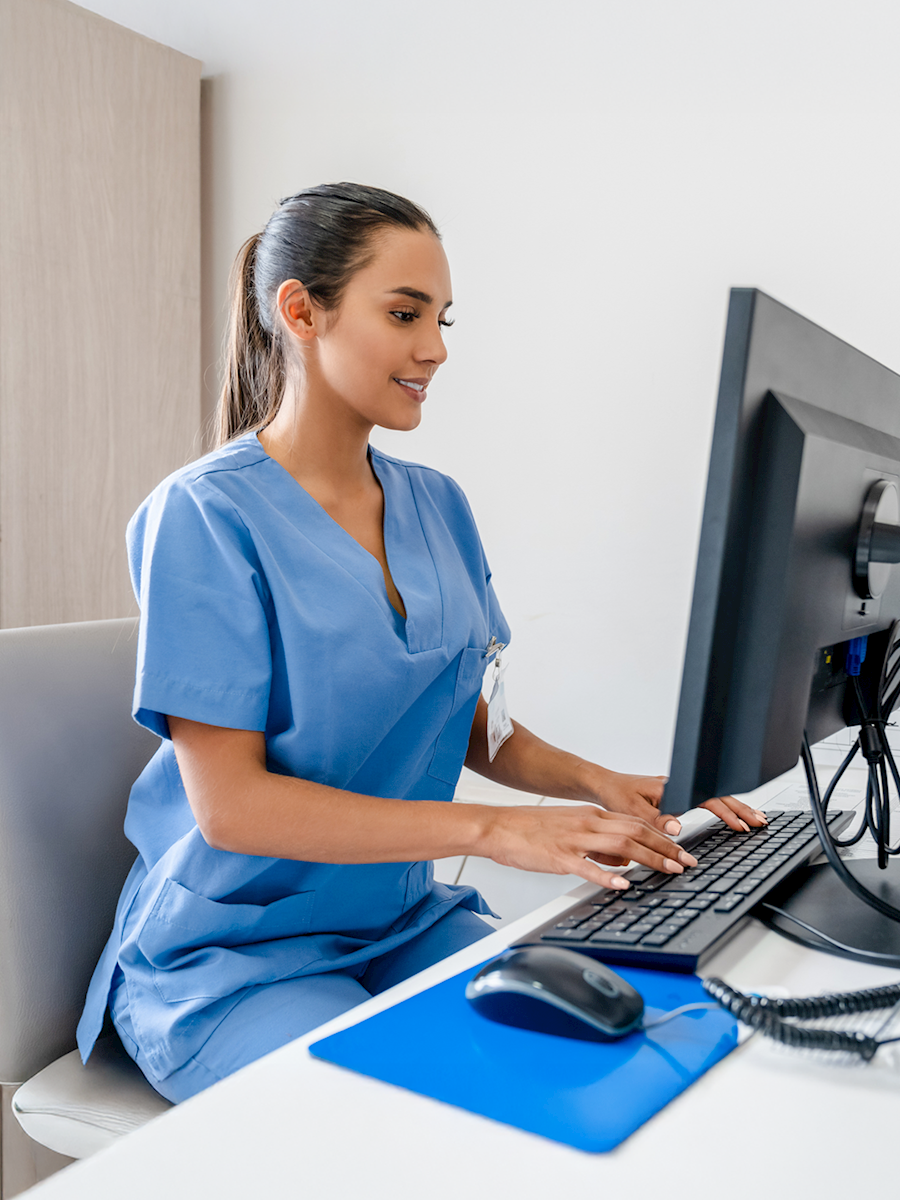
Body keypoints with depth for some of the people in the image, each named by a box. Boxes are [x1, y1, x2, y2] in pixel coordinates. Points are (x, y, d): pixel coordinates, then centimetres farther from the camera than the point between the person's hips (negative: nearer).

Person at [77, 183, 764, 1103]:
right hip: (237, 956, -5)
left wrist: (601, 784, -9)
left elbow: (473, 723, 10)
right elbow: (229, 803, -20)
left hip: (407, 921, 6)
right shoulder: (207, 515, -16)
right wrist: (492, 829, -25)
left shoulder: (437, 506, 5)